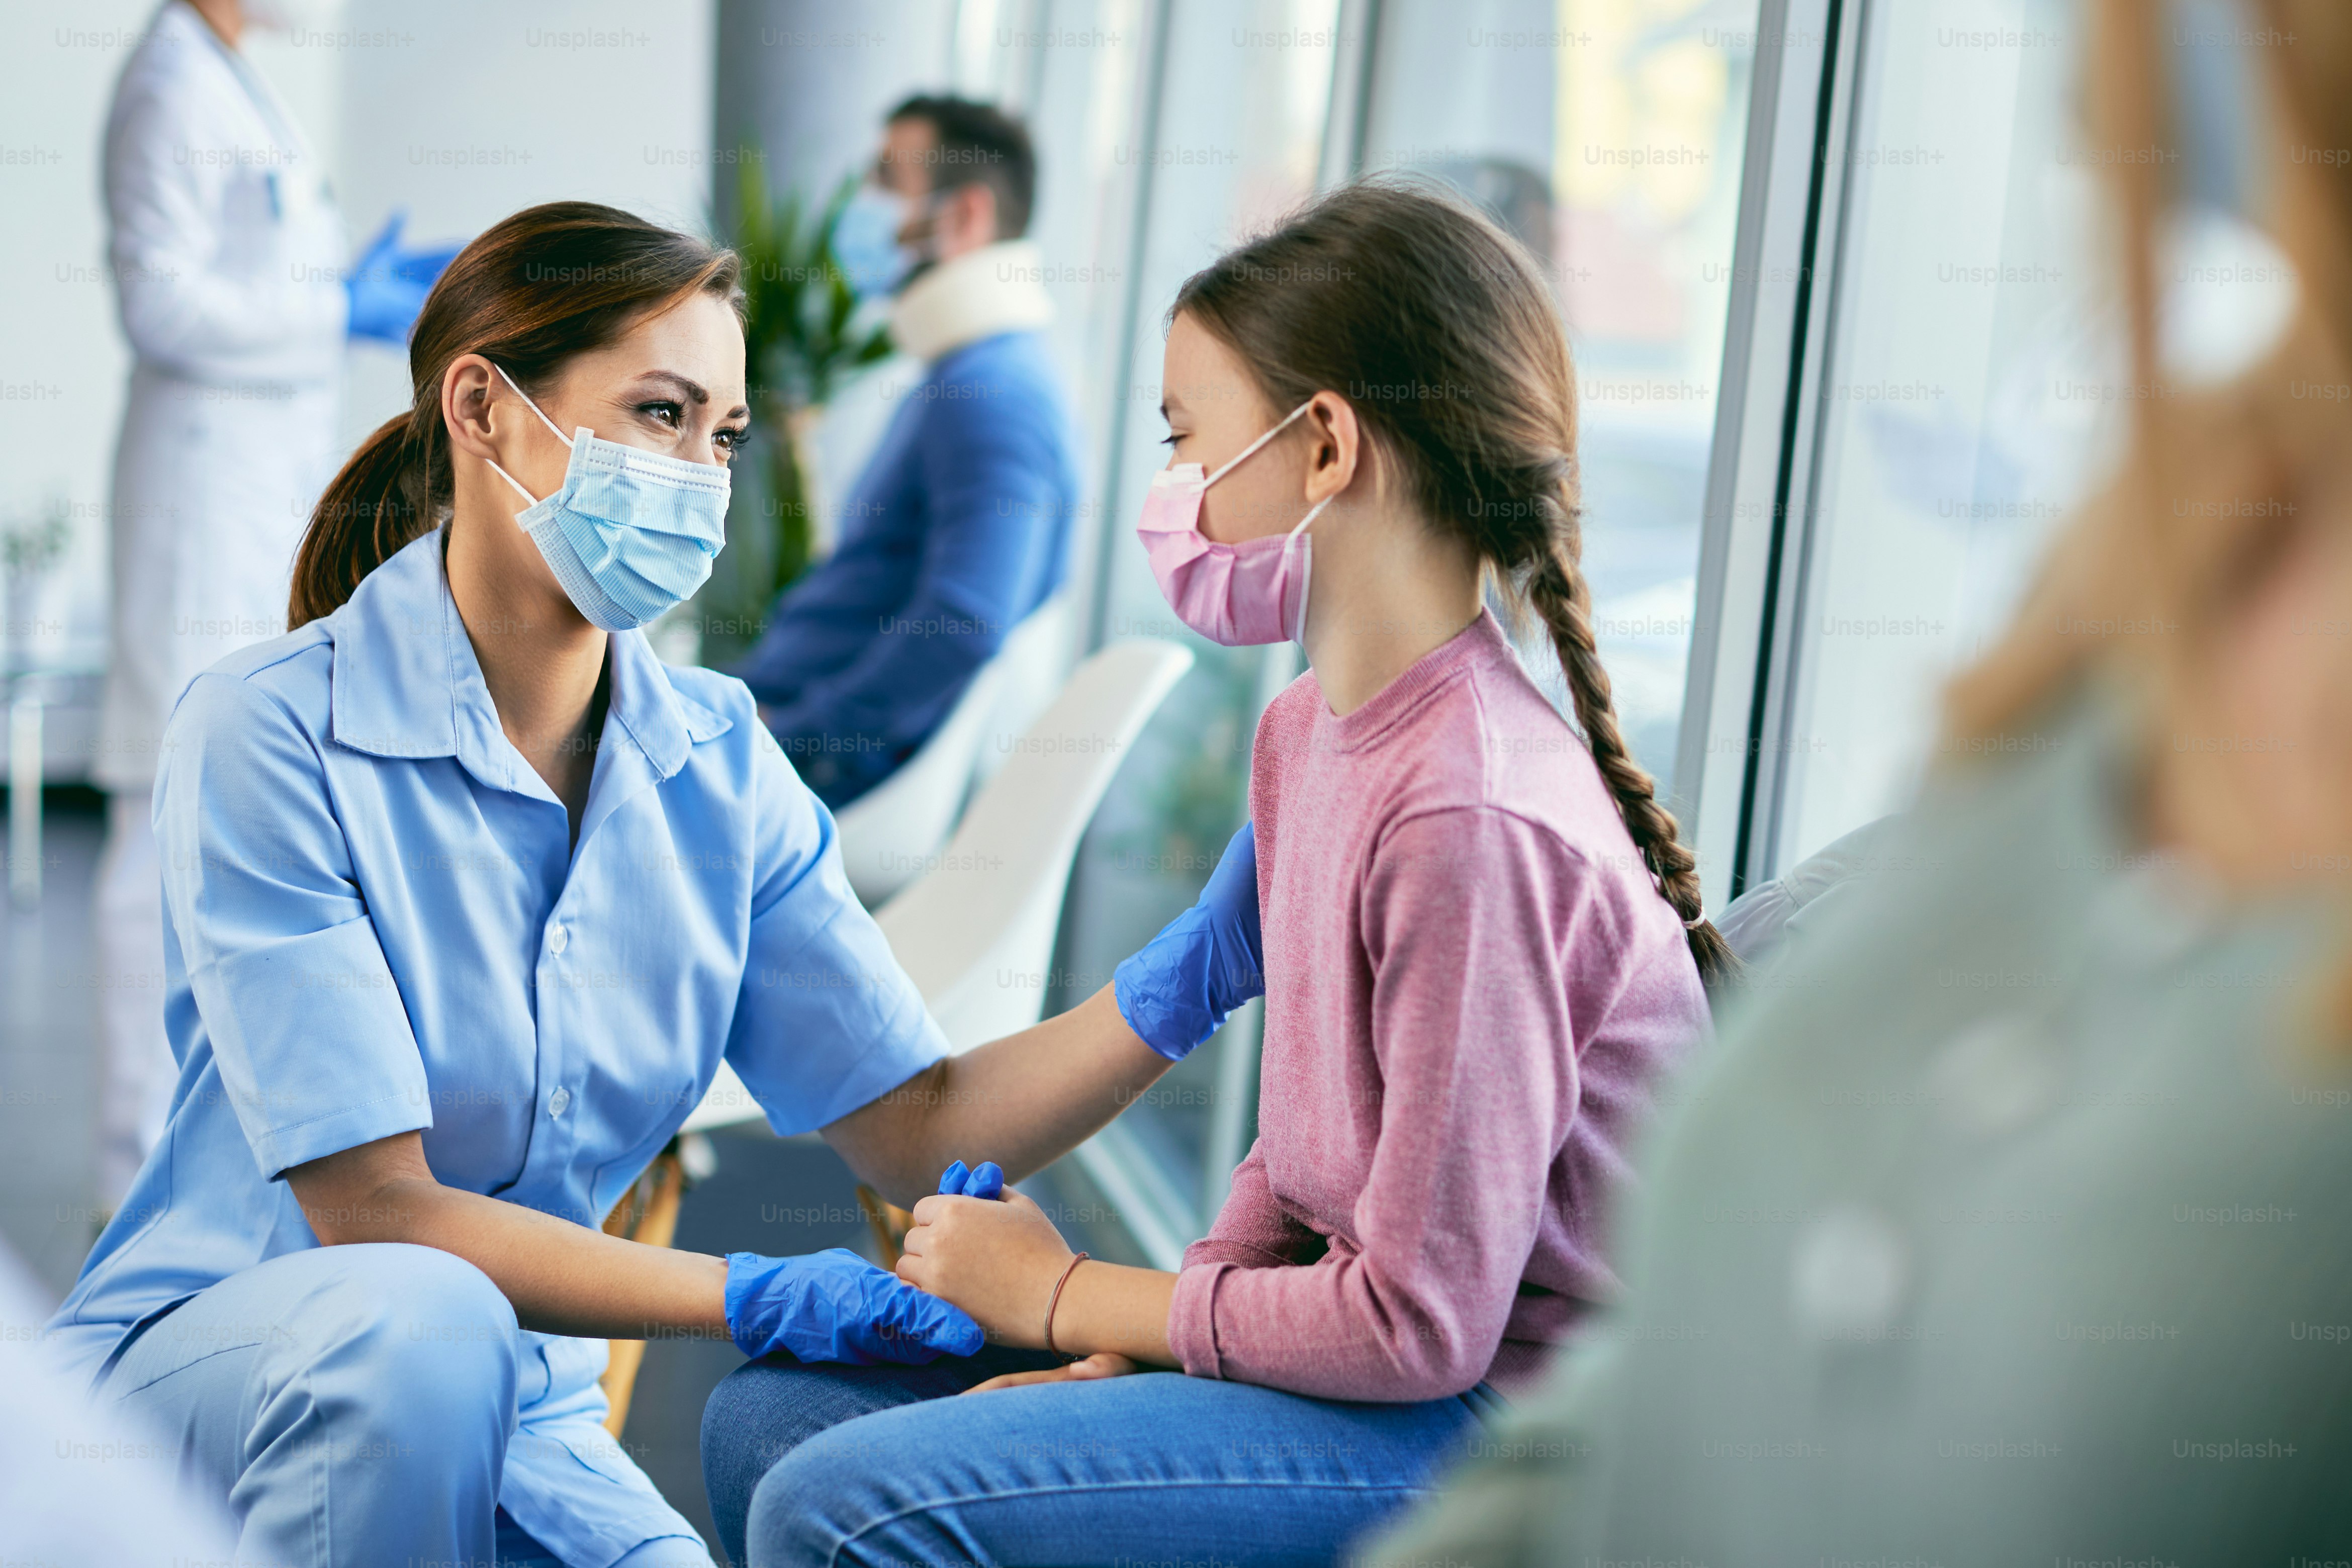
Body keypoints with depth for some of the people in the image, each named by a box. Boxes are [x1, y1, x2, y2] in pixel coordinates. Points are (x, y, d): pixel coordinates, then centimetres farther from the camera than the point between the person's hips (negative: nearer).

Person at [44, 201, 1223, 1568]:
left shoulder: (716, 763, 0)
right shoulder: (269, 735, -18)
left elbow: (921, 1132, -3)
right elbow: (374, 1210, -21)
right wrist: (752, 1295, -24)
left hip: (509, 1421, 5)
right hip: (196, 1369, -5)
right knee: (421, 1325, -37)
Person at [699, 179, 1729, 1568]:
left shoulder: (1477, 818, -24)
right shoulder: (1308, 734, 7)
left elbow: (1420, 1323, -22)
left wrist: (1066, 1296, -9)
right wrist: (1128, 1357, 0)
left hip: (1494, 1433, -9)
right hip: (1380, 1346, 9)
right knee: (773, 1412, 9)